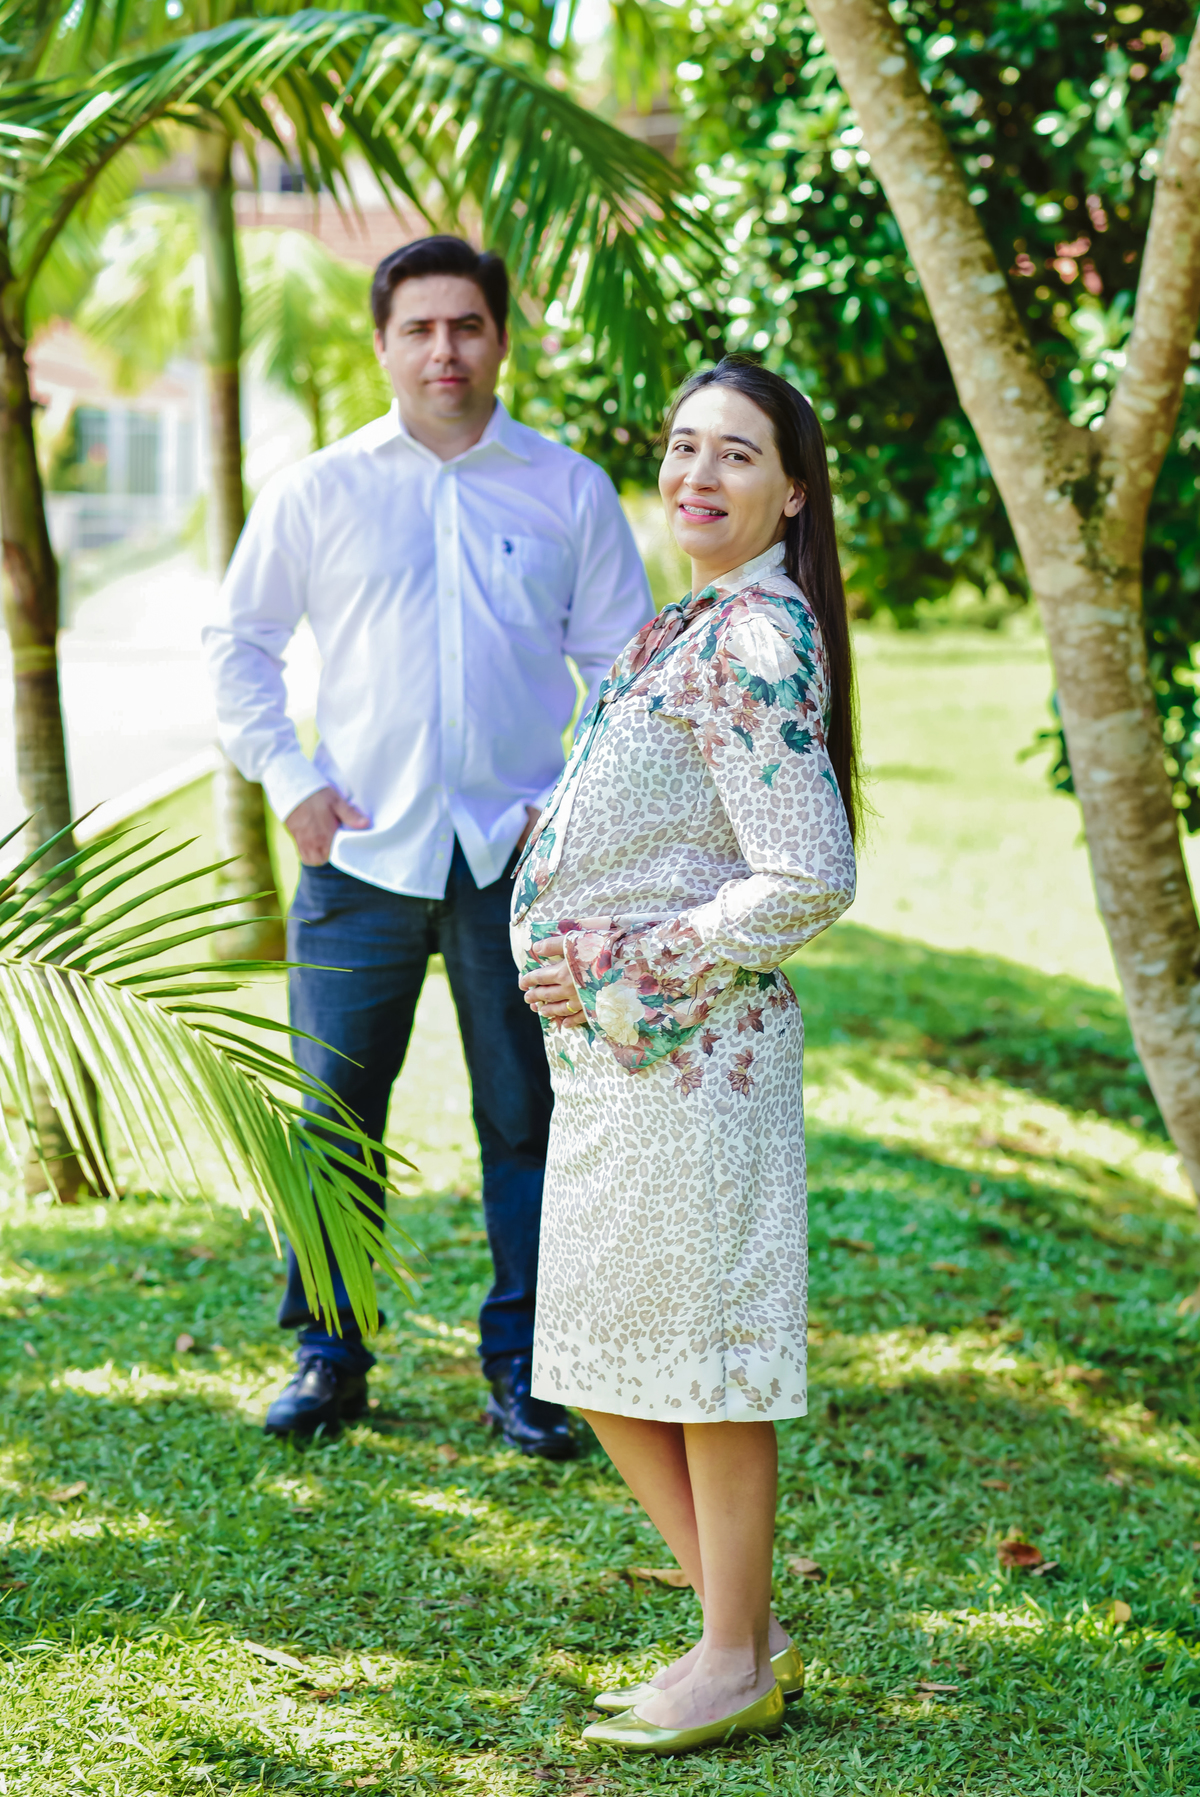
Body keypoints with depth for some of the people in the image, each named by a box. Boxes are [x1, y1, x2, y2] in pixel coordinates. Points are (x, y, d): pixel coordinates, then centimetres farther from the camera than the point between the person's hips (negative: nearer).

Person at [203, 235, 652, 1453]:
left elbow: (626, 663, 8)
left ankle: (520, 1365, 17)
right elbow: (238, 642, 12)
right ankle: (329, 1353, 18)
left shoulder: (569, 490, 5)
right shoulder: (315, 492, 5)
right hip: (360, 854, 0)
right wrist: (288, 778, 1)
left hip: (519, 854, 0)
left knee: (526, 1120, 5)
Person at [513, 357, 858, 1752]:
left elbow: (810, 880, -22)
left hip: (690, 1049, -10)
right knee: (600, 1356, 15)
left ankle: (737, 1665, 15)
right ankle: (746, 1638, 25)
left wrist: (634, 961, -16)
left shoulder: (754, 641, -16)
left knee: (701, 1354, 1)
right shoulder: (695, 627, 14)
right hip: (611, 1048, 10)